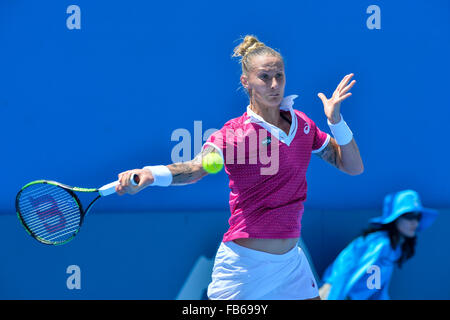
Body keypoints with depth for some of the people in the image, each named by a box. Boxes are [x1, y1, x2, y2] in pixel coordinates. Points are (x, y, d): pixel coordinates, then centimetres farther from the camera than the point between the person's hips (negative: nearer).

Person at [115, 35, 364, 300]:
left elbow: (353, 167, 11)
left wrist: (336, 121, -5)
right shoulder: (236, 133, -11)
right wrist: (150, 174, -50)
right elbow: (197, 167, -29)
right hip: (245, 265, -5)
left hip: (291, 261, 5)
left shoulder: (303, 124, 6)